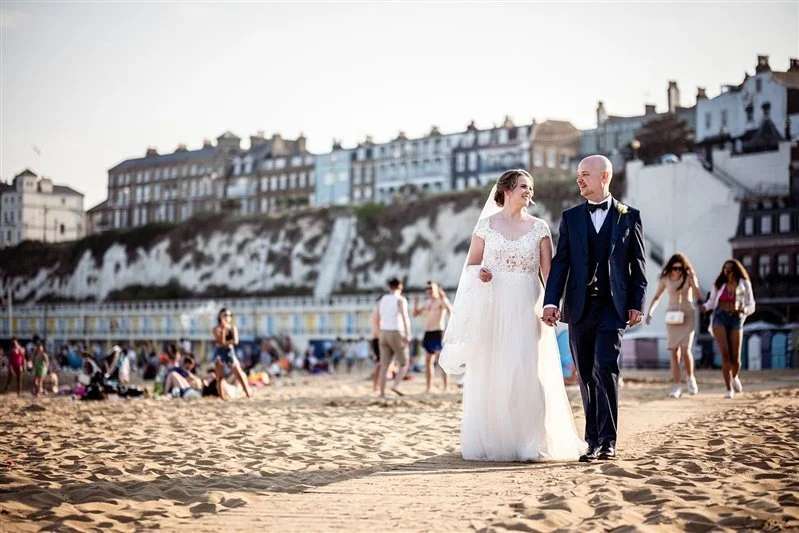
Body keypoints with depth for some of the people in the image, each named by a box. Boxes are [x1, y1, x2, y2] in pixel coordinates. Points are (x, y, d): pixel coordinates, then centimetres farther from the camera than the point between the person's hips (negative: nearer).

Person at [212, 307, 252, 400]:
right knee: (220, 377, -1)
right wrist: (223, 329, -17)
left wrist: (225, 342, -13)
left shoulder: (233, 328, 4)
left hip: (230, 352, 1)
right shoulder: (217, 329, -3)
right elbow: (220, 342, -15)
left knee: (239, 373, -7)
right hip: (219, 353, -1)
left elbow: (235, 341, -8)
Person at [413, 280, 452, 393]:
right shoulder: (427, 303, 20)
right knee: (428, 361, 7)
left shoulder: (441, 301, -5)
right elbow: (415, 314, 23)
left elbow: (450, 310, -23)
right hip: (428, 333, 8)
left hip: (438, 333, -8)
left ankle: (446, 387, -10)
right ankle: (428, 388, 11)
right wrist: (416, 303, 7)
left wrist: (443, 298, -34)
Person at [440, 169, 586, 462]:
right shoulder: (486, 224, 5)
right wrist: (480, 273, -14)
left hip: (527, 306, 0)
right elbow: (471, 264, 9)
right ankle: (491, 441, 8)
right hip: (493, 307, 0)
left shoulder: (539, 227, 7)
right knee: (491, 374, 0)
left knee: (528, 372, -6)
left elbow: (548, 270, 1)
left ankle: (529, 442, 1)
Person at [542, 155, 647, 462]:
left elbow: (638, 264, 5)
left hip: (613, 306, -3)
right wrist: (551, 301, -6)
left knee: (605, 370, -14)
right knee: (586, 376, 5)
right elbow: (561, 262, 5)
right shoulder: (570, 217, 10)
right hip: (579, 307, 3)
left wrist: (637, 304, -3)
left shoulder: (629, 217, 5)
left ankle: (607, 441, -9)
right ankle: (593, 442, 11)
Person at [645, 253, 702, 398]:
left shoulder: (689, 277, -4)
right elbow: (656, 297, 11)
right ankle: (676, 387, -2)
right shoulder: (665, 279, 0)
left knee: (686, 349, -13)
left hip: (687, 316, -2)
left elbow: (697, 298, -11)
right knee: (674, 351, -4)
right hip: (672, 317, 2)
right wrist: (649, 312, -2)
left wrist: (693, 281, -21)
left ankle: (690, 378, 13)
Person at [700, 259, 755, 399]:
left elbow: (751, 306, 5)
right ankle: (729, 389, -12)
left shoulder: (744, 285, 5)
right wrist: (705, 307, -10)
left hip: (736, 319, 0)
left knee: (735, 358, -3)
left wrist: (744, 310, -17)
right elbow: (712, 301, 12)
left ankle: (735, 377, 33)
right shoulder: (719, 284, 9)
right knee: (725, 354, -15)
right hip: (720, 318, 0)